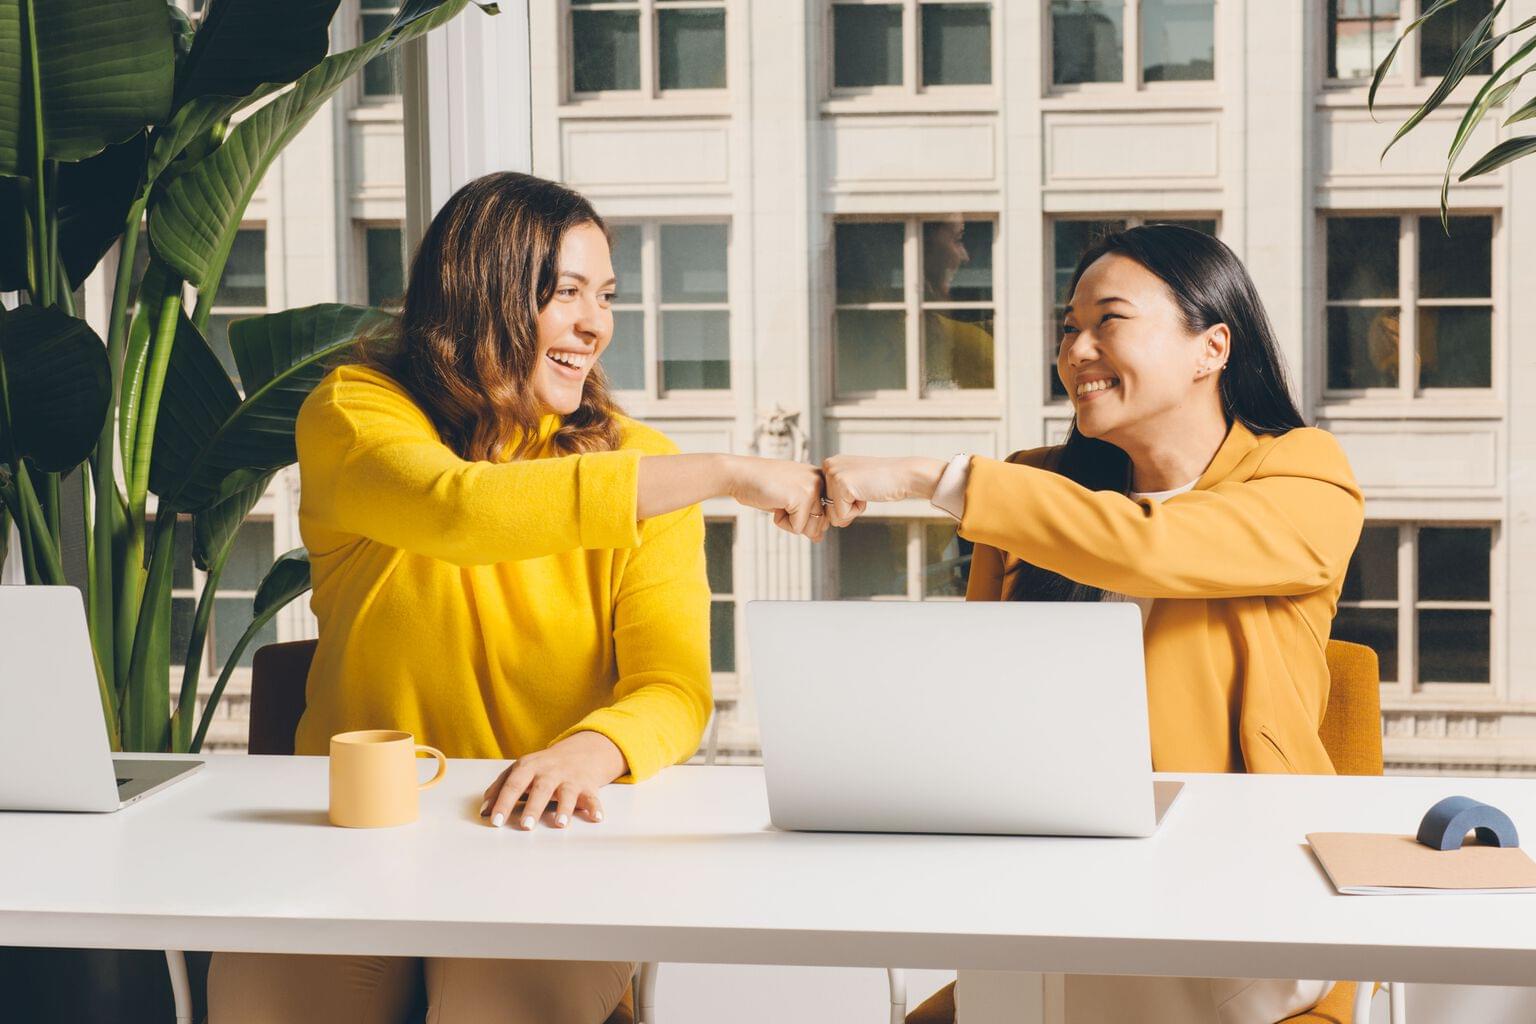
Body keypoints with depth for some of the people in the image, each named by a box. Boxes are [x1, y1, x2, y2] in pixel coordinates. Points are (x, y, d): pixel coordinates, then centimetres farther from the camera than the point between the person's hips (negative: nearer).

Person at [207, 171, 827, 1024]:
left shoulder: (638, 460, 8)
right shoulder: (353, 411, 1)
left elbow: (675, 688, -4)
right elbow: (458, 508, -23)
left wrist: (588, 752, -29)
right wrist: (727, 475, -22)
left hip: (547, 839, 1)